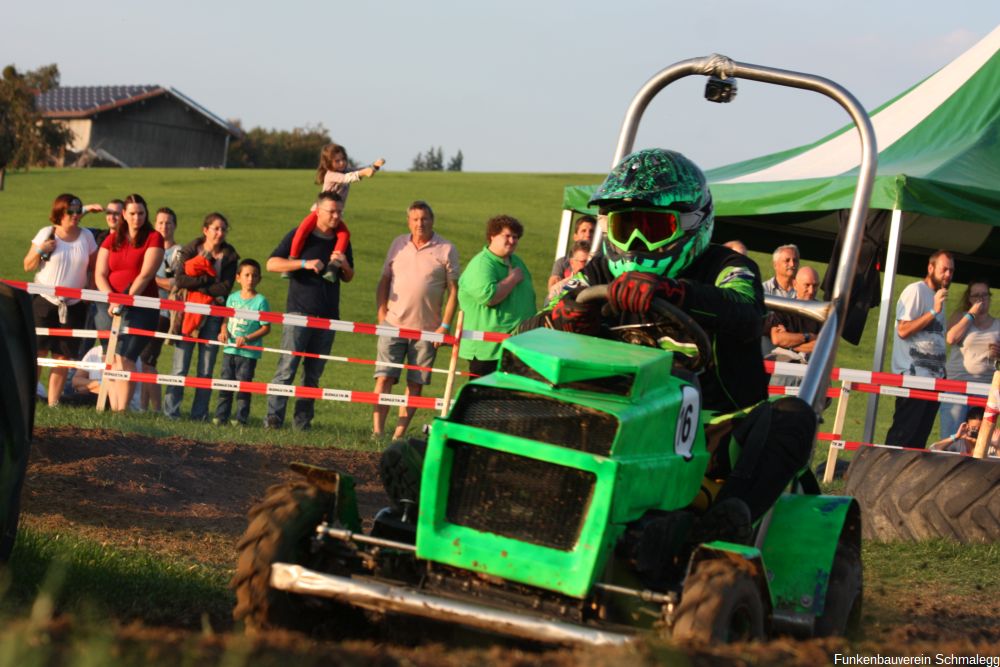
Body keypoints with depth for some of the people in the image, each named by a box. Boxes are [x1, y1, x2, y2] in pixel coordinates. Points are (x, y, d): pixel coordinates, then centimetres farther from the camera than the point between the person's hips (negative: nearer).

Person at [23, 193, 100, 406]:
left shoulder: (86, 236, 5)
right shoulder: (46, 234, 0)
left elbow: (93, 268, 13)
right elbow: (28, 266, 4)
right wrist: (40, 251, -13)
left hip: (74, 306, 2)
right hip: (44, 301, -2)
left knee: (63, 357, 0)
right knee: (37, 352, -7)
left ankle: (53, 403, 5)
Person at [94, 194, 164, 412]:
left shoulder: (153, 238, 1)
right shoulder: (112, 240, 13)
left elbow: (146, 274, -9)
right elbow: (100, 274, 5)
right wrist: (112, 299, -12)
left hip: (141, 306, -5)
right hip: (111, 307, 5)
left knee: (124, 358, -17)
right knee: (111, 359, 0)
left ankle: (122, 410, -19)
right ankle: (113, 409, 2)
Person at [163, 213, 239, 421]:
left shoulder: (229, 256, 6)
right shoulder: (190, 251, 3)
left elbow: (226, 288, -6)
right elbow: (180, 280, -10)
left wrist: (195, 285, -9)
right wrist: (208, 281, -14)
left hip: (213, 316, 1)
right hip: (188, 313, -1)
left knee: (206, 370, 2)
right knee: (180, 367, -4)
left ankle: (200, 415, 7)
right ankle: (170, 412, 0)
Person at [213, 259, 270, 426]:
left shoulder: (260, 301, -6)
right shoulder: (233, 298, 8)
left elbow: (266, 328, -7)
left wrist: (247, 338, -17)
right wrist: (224, 331, -5)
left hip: (249, 351, -5)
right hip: (229, 348, 5)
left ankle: (241, 418, 4)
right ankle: (220, 416, 12)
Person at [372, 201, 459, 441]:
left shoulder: (446, 249, -1)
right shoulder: (398, 244, 8)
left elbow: (453, 290, -2)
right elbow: (384, 281, 14)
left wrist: (445, 325, -8)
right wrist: (381, 313, 3)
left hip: (427, 329, -1)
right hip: (394, 323, 2)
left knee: (415, 384, 2)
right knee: (384, 377, -7)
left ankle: (399, 434, 8)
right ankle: (377, 431, -7)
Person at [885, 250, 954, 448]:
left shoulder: (939, 295, 20)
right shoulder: (916, 290, -6)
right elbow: (903, 330, -14)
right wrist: (934, 312, -17)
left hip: (933, 377, 8)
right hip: (913, 376, -8)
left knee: (920, 436, 5)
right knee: (903, 434, -10)